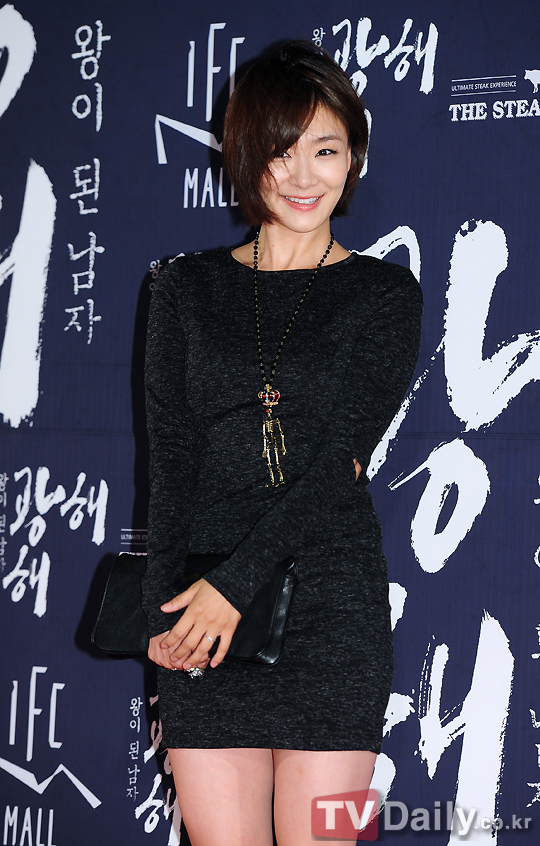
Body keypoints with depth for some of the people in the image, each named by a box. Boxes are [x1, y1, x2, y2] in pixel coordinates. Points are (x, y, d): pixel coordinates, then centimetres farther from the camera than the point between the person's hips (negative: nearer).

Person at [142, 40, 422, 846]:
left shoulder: (384, 294, 6)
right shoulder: (188, 287, 12)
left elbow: (341, 457, -5)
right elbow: (170, 451, 4)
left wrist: (234, 581, -14)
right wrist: (168, 600, -9)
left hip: (332, 605, -1)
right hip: (202, 606, 2)